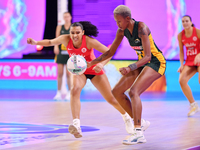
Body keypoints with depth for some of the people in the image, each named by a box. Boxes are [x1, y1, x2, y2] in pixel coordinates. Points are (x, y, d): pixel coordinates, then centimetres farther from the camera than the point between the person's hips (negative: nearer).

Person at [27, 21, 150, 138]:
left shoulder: (89, 41, -29)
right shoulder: (65, 39, -19)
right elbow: (51, 42, 0)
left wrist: (101, 64, -44)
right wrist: (36, 43, -14)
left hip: (94, 70, -2)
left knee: (111, 98, 3)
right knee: (75, 90, -31)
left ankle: (127, 118, 33)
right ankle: (76, 125, -40)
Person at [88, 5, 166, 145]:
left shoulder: (141, 28, -25)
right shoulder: (122, 31, -3)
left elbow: (148, 56, -29)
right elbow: (110, 52, 7)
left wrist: (130, 68, -43)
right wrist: (92, 62, -4)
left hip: (156, 62, -9)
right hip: (143, 62, 9)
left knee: (134, 91, -28)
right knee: (117, 92, 4)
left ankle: (139, 134, -31)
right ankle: (139, 122, 12)